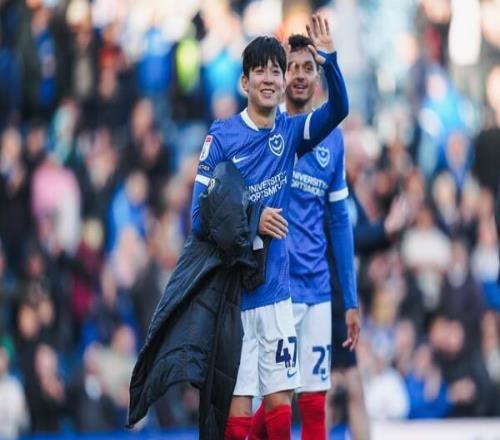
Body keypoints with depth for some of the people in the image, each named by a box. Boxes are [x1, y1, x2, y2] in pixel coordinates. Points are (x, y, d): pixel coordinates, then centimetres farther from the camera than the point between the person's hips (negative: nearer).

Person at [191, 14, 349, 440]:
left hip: (277, 290, 4)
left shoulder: (291, 132, 7)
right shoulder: (222, 136, -4)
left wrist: (328, 61, -23)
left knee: (280, 403, 4)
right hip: (232, 294, -4)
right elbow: (200, 216, -6)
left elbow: (338, 109, -8)